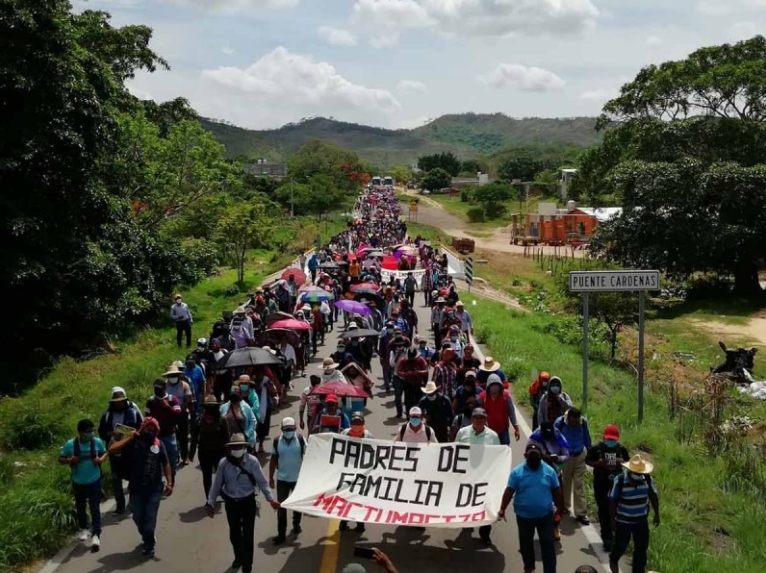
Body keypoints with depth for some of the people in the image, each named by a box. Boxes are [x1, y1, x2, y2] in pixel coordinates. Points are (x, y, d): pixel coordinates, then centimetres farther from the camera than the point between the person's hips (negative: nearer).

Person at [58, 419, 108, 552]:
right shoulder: (70, 444, -13)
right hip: (78, 482, 1)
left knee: (95, 508, -4)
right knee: (80, 507, 18)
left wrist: (101, 459, -14)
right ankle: (84, 529, 40)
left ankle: (96, 535, -2)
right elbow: (60, 459, -2)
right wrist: (69, 460, -22)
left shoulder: (98, 442, -10)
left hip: (94, 481, -1)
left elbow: (105, 453, 8)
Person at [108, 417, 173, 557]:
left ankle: (149, 545, 23)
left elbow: (166, 464, 3)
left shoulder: (159, 444, -2)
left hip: (154, 489, -1)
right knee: (138, 517, 15)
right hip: (136, 489, 1)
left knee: (150, 519, 1)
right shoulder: (133, 442, -8)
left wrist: (169, 483, -5)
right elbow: (112, 450, -19)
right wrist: (130, 437, -19)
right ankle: (148, 537, 43)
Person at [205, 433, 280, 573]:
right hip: (231, 503, 2)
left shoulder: (252, 461, -16)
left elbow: (262, 481, -12)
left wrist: (270, 498, -18)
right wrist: (211, 503, -1)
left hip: (248, 502, -2)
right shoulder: (224, 463, -12)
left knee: (248, 535, 2)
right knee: (234, 533, 18)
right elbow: (217, 484, -3)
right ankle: (238, 557, 43)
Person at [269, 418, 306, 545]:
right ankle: (281, 534, 3)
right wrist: (271, 477, 1)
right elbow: (273, 459, 1)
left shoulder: (301, 439, -11)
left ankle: (296, 524, 41)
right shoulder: (277, 441, -7)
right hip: (282, 479, 0)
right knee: (281, 506, -2)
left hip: (298, 478, 0)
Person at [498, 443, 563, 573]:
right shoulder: (517, 471, -10)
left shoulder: (549, 471, -5)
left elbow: (556, 491, 4)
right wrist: (502, 509, -17)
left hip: (545, 515, 0)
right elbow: (509, 492, -10)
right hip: (524, 515, 0)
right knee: (526, 543, 15)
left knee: (548, 544, 1)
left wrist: (559, 508, 6)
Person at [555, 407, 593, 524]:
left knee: (579, 484, 2)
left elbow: (586, 437, 3)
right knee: (565, 482, 17)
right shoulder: (559, 422, -20)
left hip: (580, 456, 1)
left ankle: (581, 513, 6)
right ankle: (564, 506, 38)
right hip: (565, 456, -1)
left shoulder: (583, 421, -14)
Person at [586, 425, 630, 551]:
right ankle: (607, 538, 10)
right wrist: (597, 463, -19)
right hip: (601, 485, -2)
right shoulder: (596, 448, -7)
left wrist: (622, 462, -14)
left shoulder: (622, 449, -1)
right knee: (603, 511, 2)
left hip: (617, 484, 2)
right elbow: (587, 460, 1)